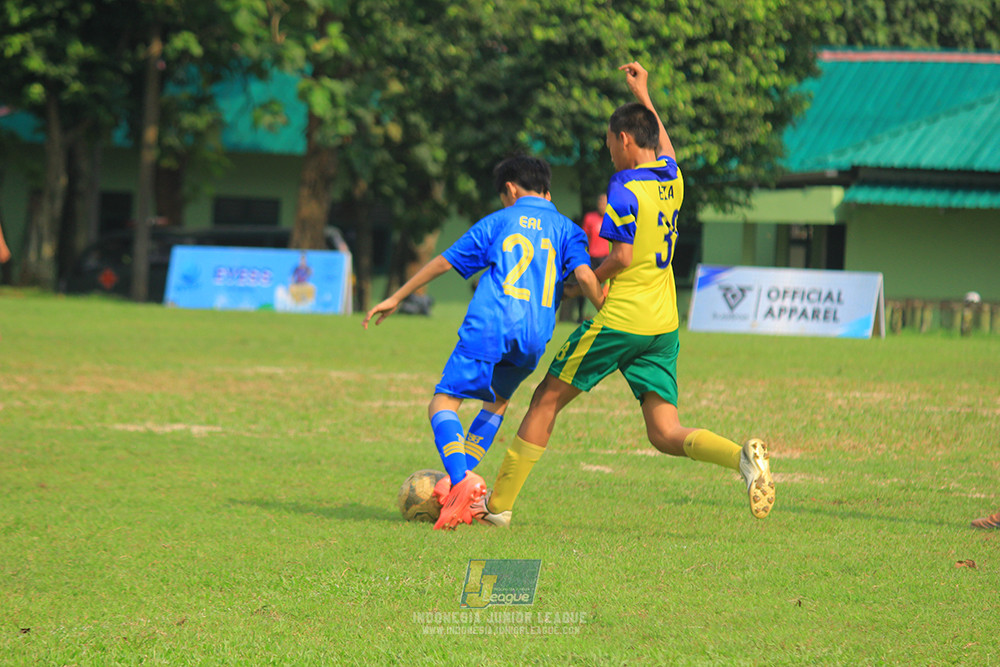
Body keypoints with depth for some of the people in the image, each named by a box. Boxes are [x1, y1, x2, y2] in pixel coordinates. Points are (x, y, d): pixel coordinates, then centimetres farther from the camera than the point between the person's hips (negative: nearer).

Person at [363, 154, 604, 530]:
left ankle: (460, 481, -27)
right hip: (535, 336, 3)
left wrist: (397, 298, 24)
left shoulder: (499, 221, 16)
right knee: (497, 402, 29)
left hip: (490, 326, -3)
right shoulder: (566, 228, 18)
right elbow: (584, 275, 0)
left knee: (444, 402, -2)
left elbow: (445, 261, 17)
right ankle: (462, 475, 14)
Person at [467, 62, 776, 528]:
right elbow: (665, 148, 34)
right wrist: (642, 94, 42)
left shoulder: (625, 188, -12)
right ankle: (743, 456, -25)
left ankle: (498, 503, 13)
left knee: (547, 401, 7)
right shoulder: (672, 179, 10)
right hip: (663, 326, 7)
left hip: (620, 318, -7)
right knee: (665, 433, 2)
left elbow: (622, 258, -17)